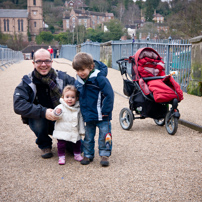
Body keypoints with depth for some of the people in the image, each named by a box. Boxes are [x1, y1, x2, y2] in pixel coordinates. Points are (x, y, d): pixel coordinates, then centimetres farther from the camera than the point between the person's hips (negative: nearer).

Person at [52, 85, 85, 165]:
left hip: (75, 132, 3)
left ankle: (77, 155, 34)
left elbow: (80, 120, 10)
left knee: (77, 143, 14)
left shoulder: (78, 108, 2)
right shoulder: (61, 107, -10)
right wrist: (57, 113, -35)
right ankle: (61, 157, 16)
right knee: (61, 144, 0)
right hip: (62, 131, -3)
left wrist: (82, 130, 11)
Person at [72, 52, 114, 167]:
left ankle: (105, 155, 15)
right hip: (88, 116, 6)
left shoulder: (99, 78, -18)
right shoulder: (79, 81, 2)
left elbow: (109, 94, -17)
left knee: (104, 135, 1)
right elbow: (77, 96, 19)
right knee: (88, 137, 14)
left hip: (102, 116, -5)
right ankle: (88, 155, 26)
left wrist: (105, 111, -16)